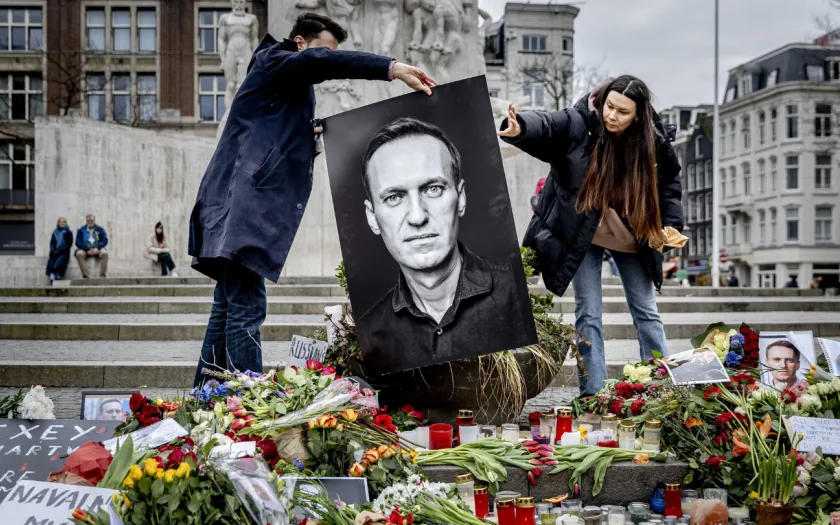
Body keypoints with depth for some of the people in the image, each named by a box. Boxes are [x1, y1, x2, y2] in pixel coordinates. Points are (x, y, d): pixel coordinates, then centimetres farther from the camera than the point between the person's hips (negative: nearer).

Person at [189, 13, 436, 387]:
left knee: (228, 308, 10)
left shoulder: (293, 90, 29)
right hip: (243, 206, -10)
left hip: (239, 208, 10)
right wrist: (392, 67, -28)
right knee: (246, 309, -14)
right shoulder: (274, 61, 2)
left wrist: (310, 135, 7)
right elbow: (319, 62, -19)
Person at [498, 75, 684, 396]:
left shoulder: (654, 141, -11)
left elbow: (669, 183, 5)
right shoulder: (578, 124, -19)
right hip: (582, 234, -2)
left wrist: (670, 224, -4)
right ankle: (594, 394, 4)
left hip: (630, 236, 2)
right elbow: (545, 125, -39)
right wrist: (520, 129, -61)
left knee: (646, 311, 8)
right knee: (588, 314, -1)